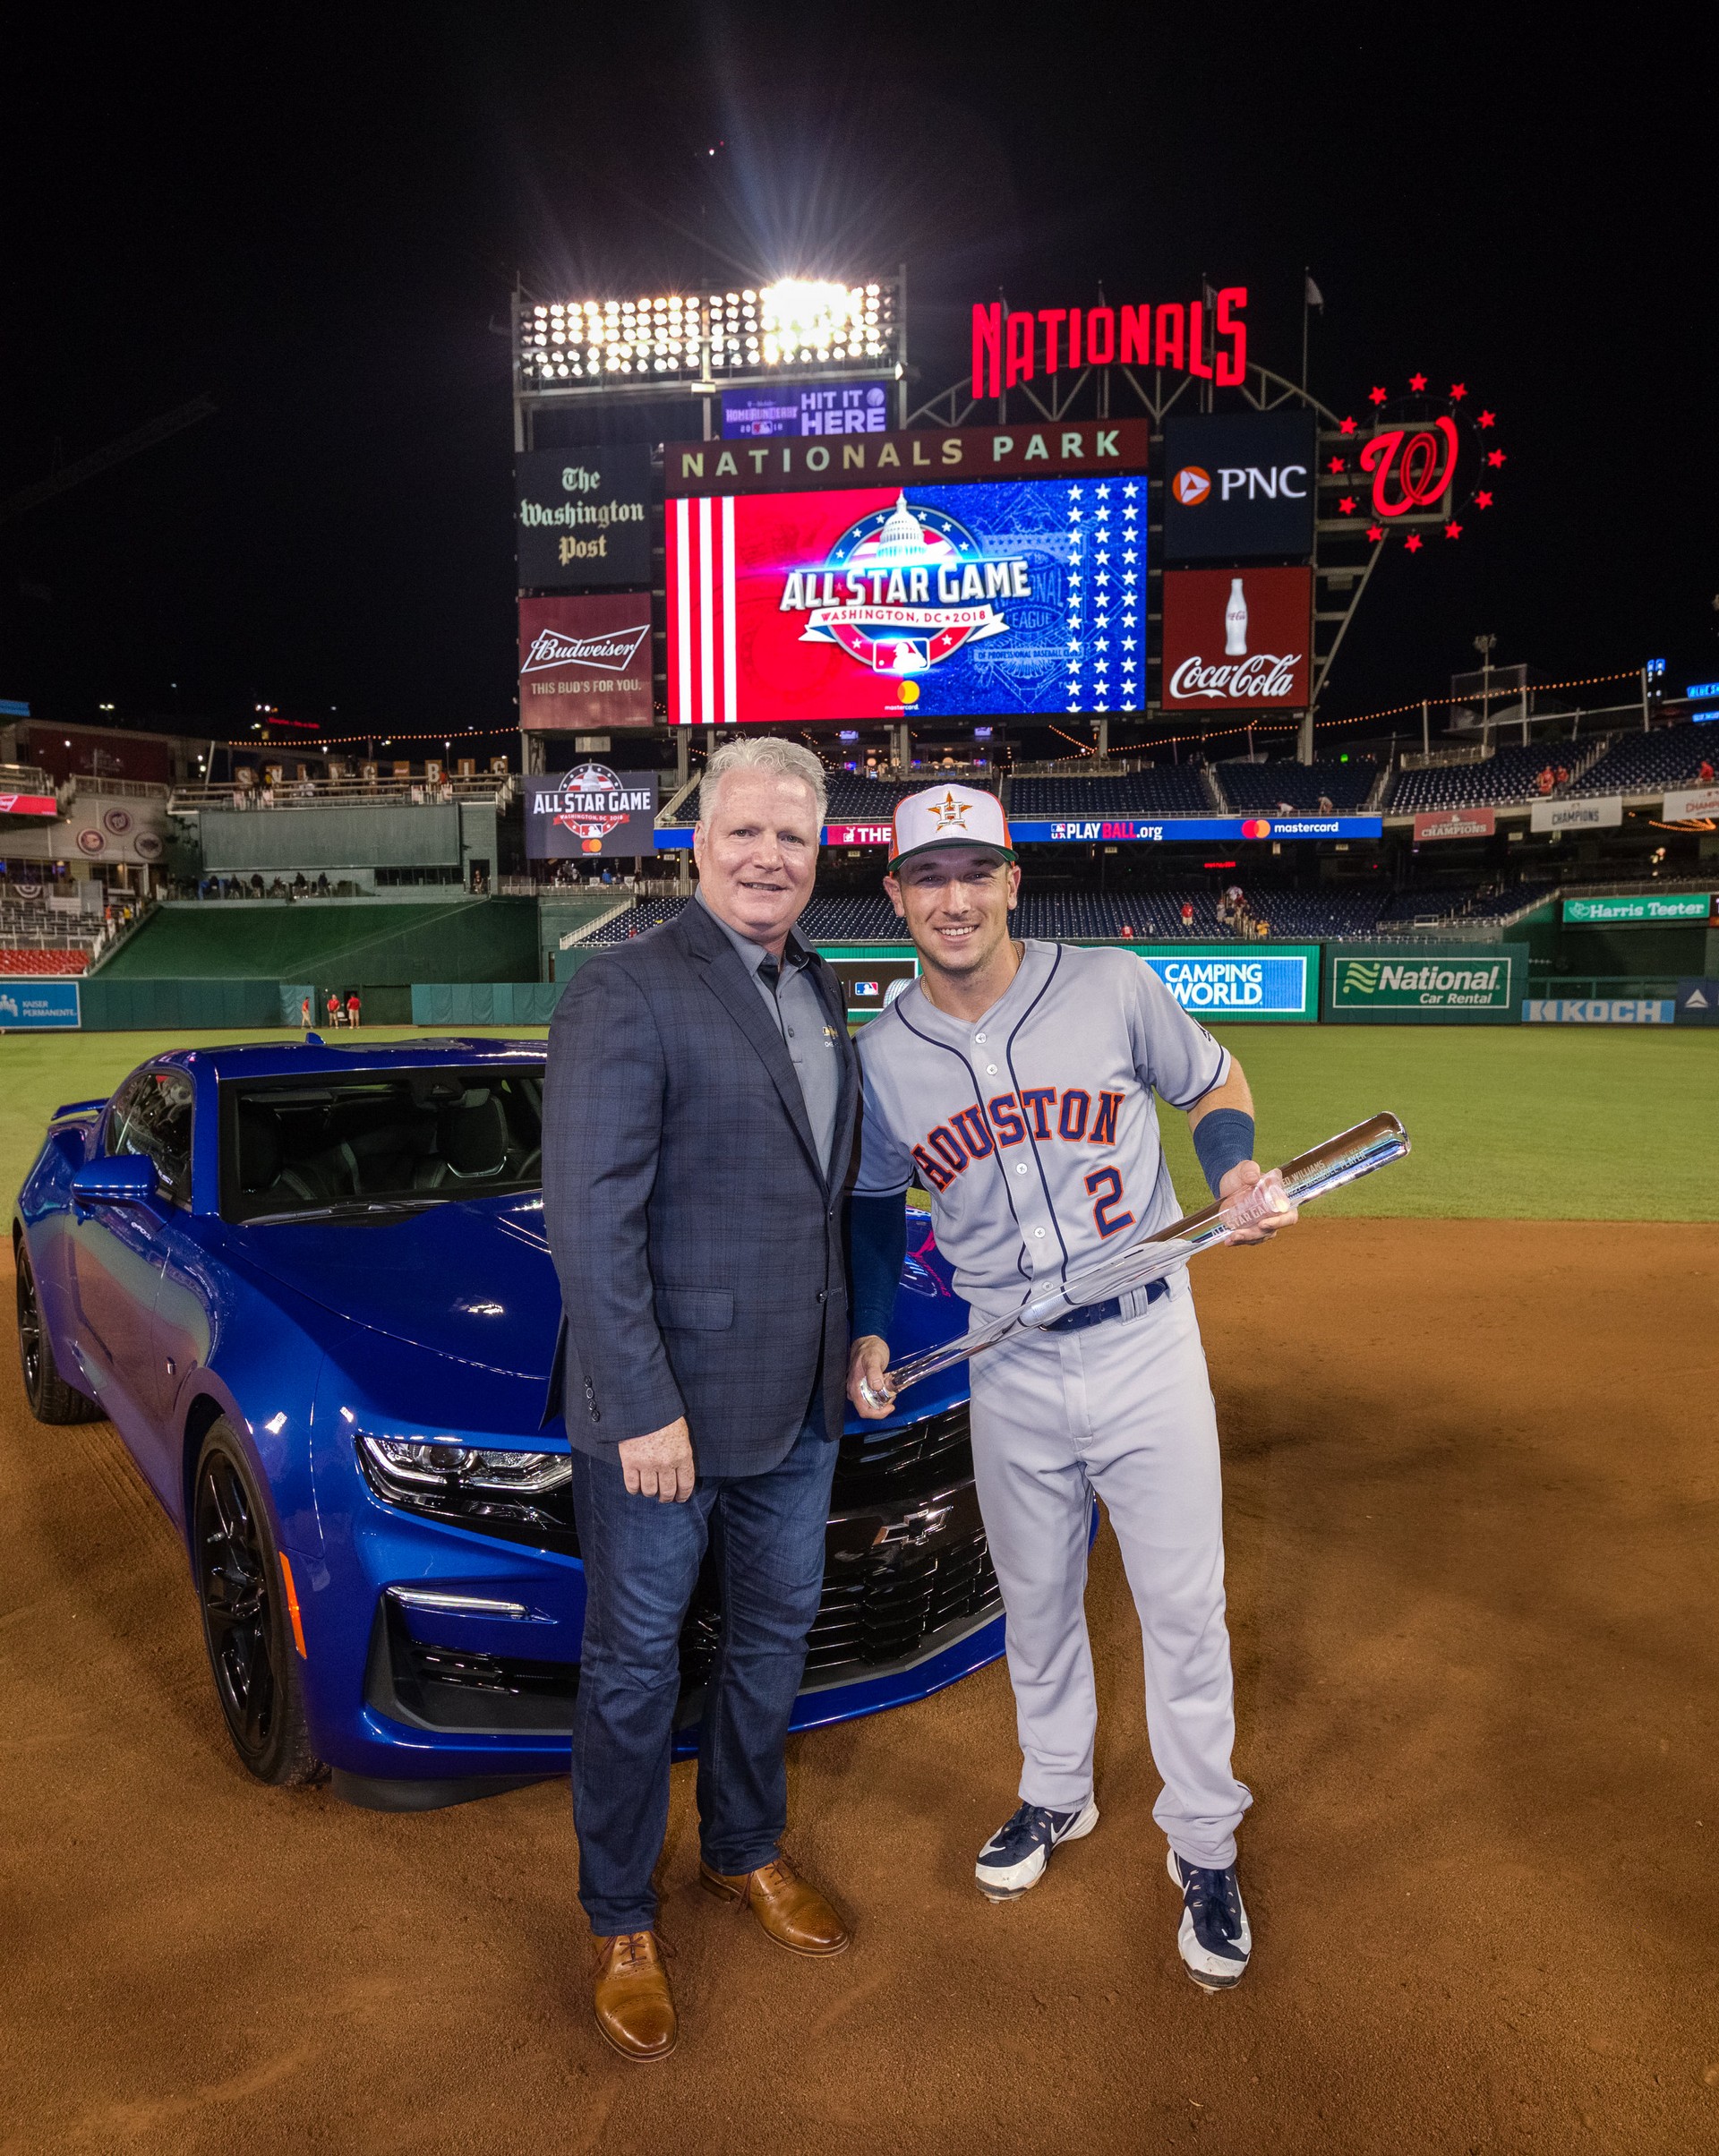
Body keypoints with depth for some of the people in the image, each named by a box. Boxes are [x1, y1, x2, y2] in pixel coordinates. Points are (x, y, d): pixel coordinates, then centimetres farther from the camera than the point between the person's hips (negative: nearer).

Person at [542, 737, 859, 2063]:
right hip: (661, 1411, -7)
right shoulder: (626, 993, -16)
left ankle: (745, 1850, 45)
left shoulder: (823, 997, 8)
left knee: (776, 1636, 22)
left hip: (798, 1404, 7)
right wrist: (643, 1408, -21)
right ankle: (622, 1925, 33)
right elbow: (591, 1219, -20)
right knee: (638, 1665, 11)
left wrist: (851, 1339, 14)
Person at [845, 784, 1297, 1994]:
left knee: (1185, 1607, 7)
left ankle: (1204, 1846, 29)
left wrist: (1235, 1167, -14)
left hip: (1147, 1347, -2)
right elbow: (877, 1202, 11)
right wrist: (868, 1331, -2)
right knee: (1035, 1603, 18)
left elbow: (1217, 1084, 6)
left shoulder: (1114, 987, -9)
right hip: (1009, 1373, 2)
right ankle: (1057, 1797, 43)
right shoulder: (881, 1057, -2)